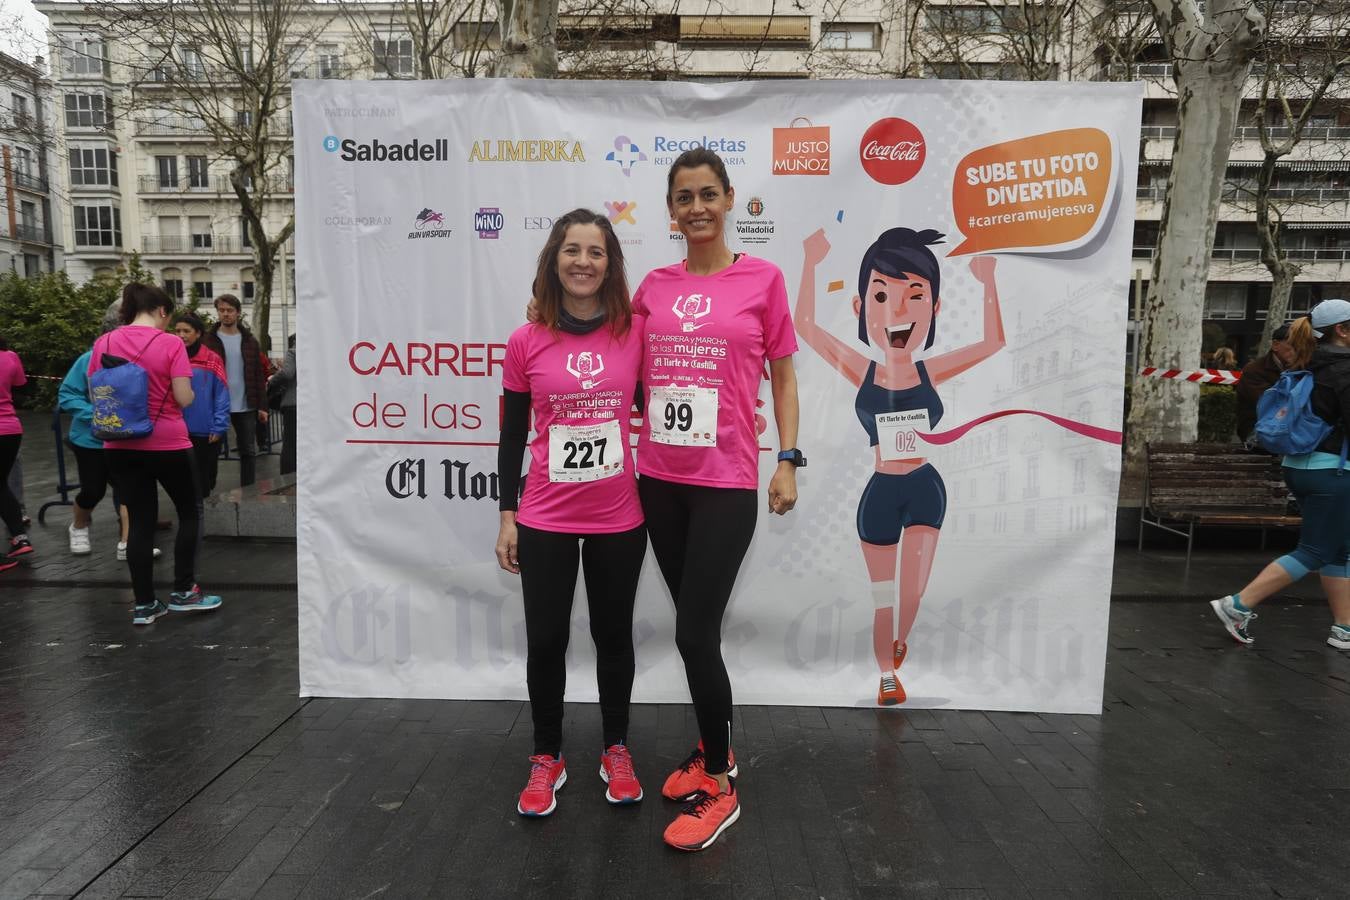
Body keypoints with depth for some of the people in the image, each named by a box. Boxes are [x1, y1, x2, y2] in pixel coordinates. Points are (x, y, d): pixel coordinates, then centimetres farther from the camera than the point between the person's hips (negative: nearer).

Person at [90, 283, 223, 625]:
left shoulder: (103, 343, 2)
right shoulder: (171, 343, -11)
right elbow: (184, 398, -14)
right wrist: (190, 391, 7)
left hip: (121, 446, 5)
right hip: (167, 444, -4)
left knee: (140, 522, 11)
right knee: (190, 512, 15)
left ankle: (144, 604, 15)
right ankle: (183, 592, 18)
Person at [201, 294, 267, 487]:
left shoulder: (249, 340, 8)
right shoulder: (208, 340, 0)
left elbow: (259, 375, 7)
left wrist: (262, 406, 1)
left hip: (245, 406, 2)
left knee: (249, 451, 7)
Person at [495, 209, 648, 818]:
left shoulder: (636, 332, -3)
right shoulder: (526, 342, -4)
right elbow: (512, 434, 3)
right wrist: (506, 516, 2)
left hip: (619, 519, 0)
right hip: (545, 521, 0)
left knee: (614, 635, 14)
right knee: (545, 641, 9)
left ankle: (617, 751, 34)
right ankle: (547, 758, 30)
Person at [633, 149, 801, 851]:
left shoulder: (762, 279, -2)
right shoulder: (654, 286, 8)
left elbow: (782, 374, 2)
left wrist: (787, 461, -4)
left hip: (725, 483, -4)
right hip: (658, 480, 4)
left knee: (695, 632, -4)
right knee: (693, 625, 15)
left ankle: (719, 787, 17)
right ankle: (713, 750, 36)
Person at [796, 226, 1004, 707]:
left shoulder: (930, 372, -5)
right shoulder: (862, 373, -9)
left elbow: (993, 341, 2)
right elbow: (806, 327, -11)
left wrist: (988, 281, -3)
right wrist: (811, 265, -12)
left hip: (925, 489, 1)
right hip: (880, 494, -1)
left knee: (912, 594, 1)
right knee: (884, 597, 11)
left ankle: (900, 642, 35)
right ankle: (887, 676, 30)